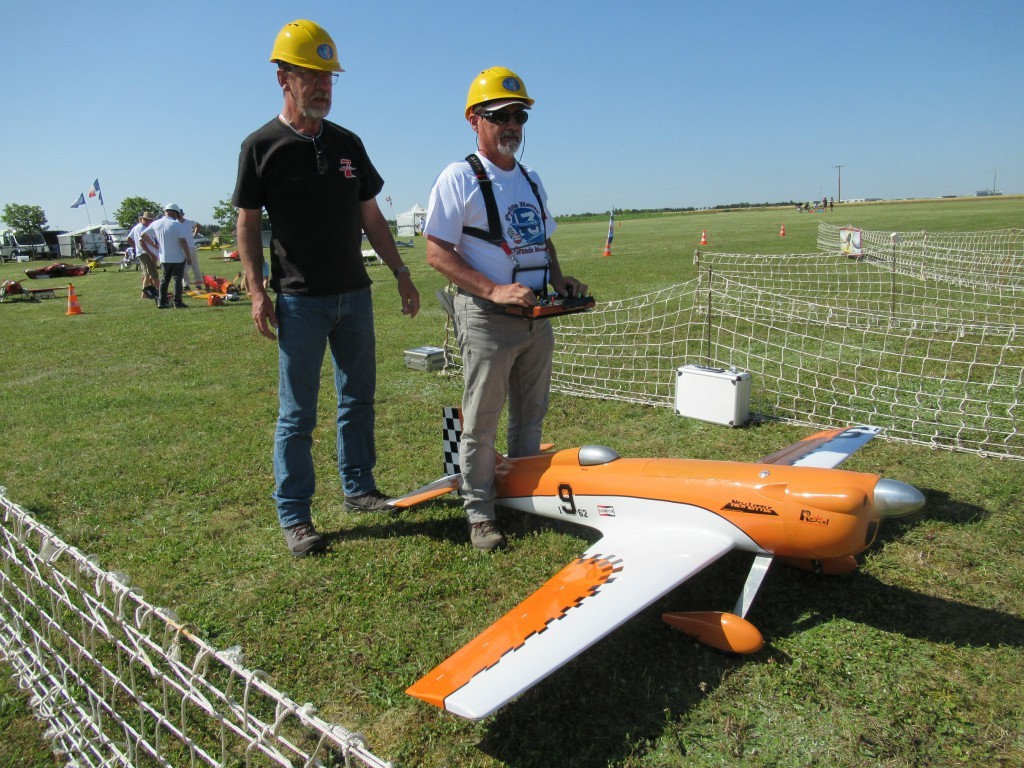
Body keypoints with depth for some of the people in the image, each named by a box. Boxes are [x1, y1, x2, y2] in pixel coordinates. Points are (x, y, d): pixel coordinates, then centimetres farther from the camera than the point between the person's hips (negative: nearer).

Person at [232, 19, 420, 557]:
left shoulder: (347, 143, 11)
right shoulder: (262, 147, -2)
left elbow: (370, 216, 14)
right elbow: (248, 224, -2)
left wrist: (401, 273, 11)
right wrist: (257, 292, -10)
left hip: (354, 293, 5)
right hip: (300, 300, -5)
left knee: (359, 397, 12)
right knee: (297, 412, 0)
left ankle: (359, 488, 27)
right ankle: (294, 516, 10)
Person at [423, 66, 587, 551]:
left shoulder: (531, 180, 16)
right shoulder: (459, 178, -6)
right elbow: (437, 254, -12)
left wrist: (560, 280, 4)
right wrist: (494, 290, -22)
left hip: (538, 317, 7)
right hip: (486, 317, -7)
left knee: (530, 417, 15)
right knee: (480, 422, 2)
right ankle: (479, 513, 15)